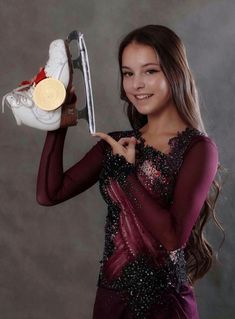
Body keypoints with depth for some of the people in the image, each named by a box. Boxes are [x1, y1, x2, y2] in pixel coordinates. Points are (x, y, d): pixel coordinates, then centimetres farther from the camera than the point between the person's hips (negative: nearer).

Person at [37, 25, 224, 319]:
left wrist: (127, 170, -17)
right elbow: (49, 194, -3)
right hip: (110, 295, 5)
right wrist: (58, 123, -5)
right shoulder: (116, 143, 4)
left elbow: (174, 236, -21)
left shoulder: (198, 148, -12)